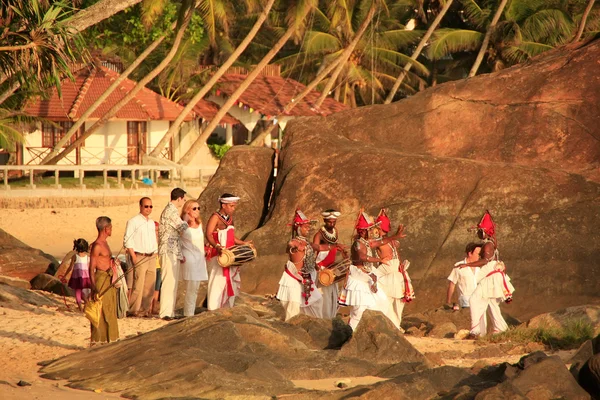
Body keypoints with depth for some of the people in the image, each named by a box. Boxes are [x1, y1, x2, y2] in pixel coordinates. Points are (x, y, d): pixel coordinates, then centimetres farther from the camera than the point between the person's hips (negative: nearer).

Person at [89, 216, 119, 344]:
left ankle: (107, 339, 21)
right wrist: (94, 289, -21)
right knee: (100, 312, -5)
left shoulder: (105, 243, 14)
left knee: (109, 312, 14)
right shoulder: (96, 246, -15)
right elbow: (91, 268, -17)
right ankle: (97, 341, -1)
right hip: (101, 279, -10)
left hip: (109, 280, 10)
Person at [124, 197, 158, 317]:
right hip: (139, 257, -7)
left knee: (150, 286, 6)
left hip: (151, 257, 7)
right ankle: (134, 310, -5)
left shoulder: (152, 223, 17)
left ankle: (145, 310, 13)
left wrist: (155, 255, 13)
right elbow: (127, 241, -9)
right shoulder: (133, 222, -5)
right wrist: (134, 257, -15)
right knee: (138, 285, -10)